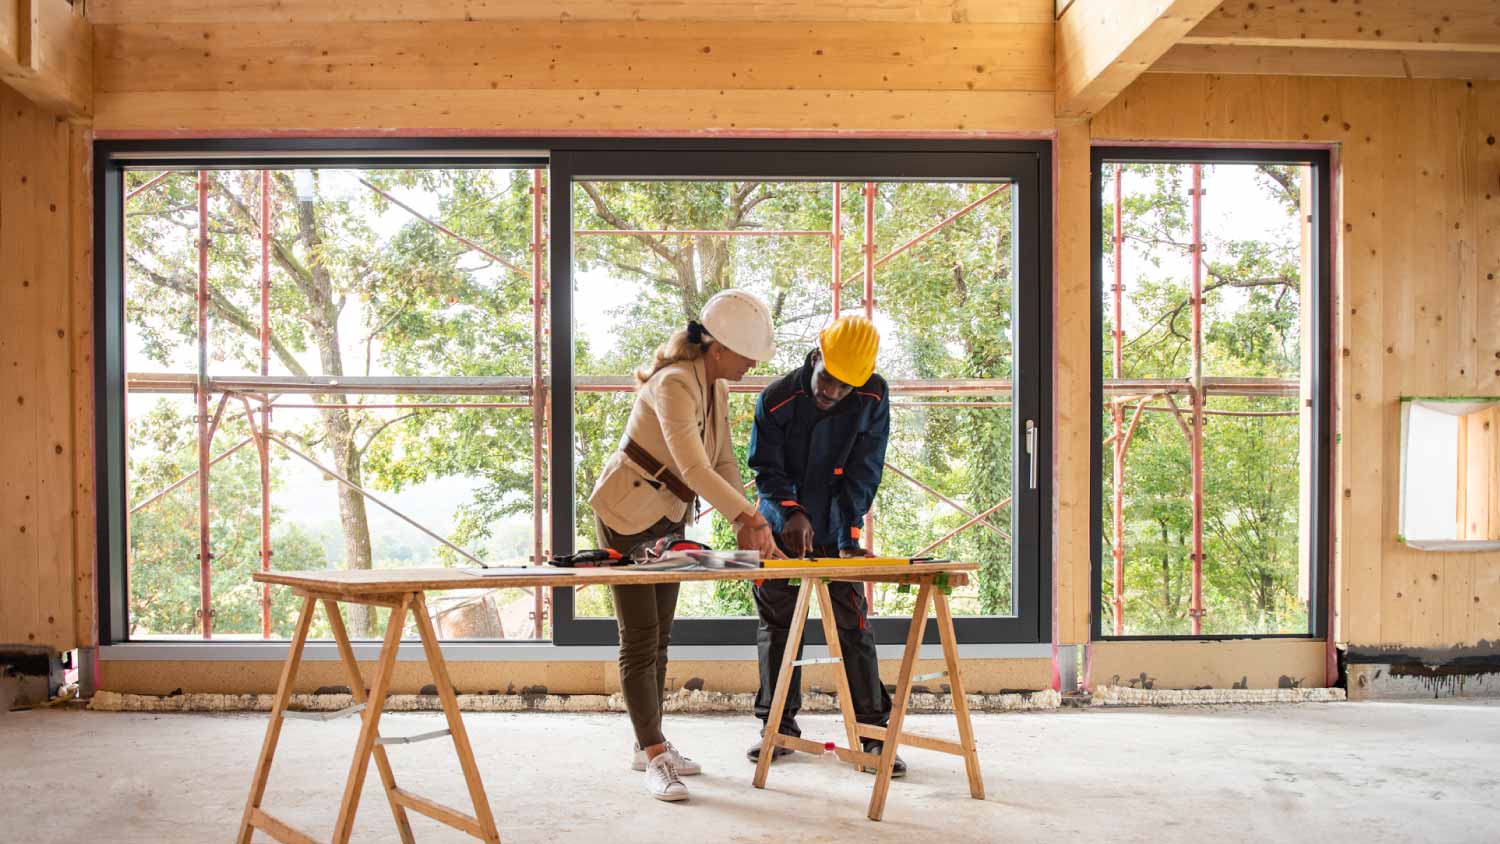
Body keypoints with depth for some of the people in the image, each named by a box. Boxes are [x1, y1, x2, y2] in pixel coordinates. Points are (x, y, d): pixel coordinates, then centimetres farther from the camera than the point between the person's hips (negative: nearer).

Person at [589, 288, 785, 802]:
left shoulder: (716, 388, 1)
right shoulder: (674, 385, -28)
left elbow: (723, 462, 2)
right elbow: (693, 466, -40)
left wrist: (743, 524, -12)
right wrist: (750, 517, -46)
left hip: (669, 519, 9)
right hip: (626, 516, -9)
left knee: (659, 636, 13)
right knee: (640, 638, -6)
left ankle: (649, 746, 23)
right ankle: (654, 758, -2)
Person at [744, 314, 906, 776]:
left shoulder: (873, 398, -15)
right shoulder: (777, 399, -17)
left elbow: (862, 475, -14)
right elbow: (767, 471, -14)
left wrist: (848, 534, -23)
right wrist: (791, 512, -32)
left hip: (835, 533, 0)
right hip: (781, 530, 0)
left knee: (854, 626, -2)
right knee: (777, 626, 6)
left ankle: (871, 731, 5)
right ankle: (779, 726, 18)